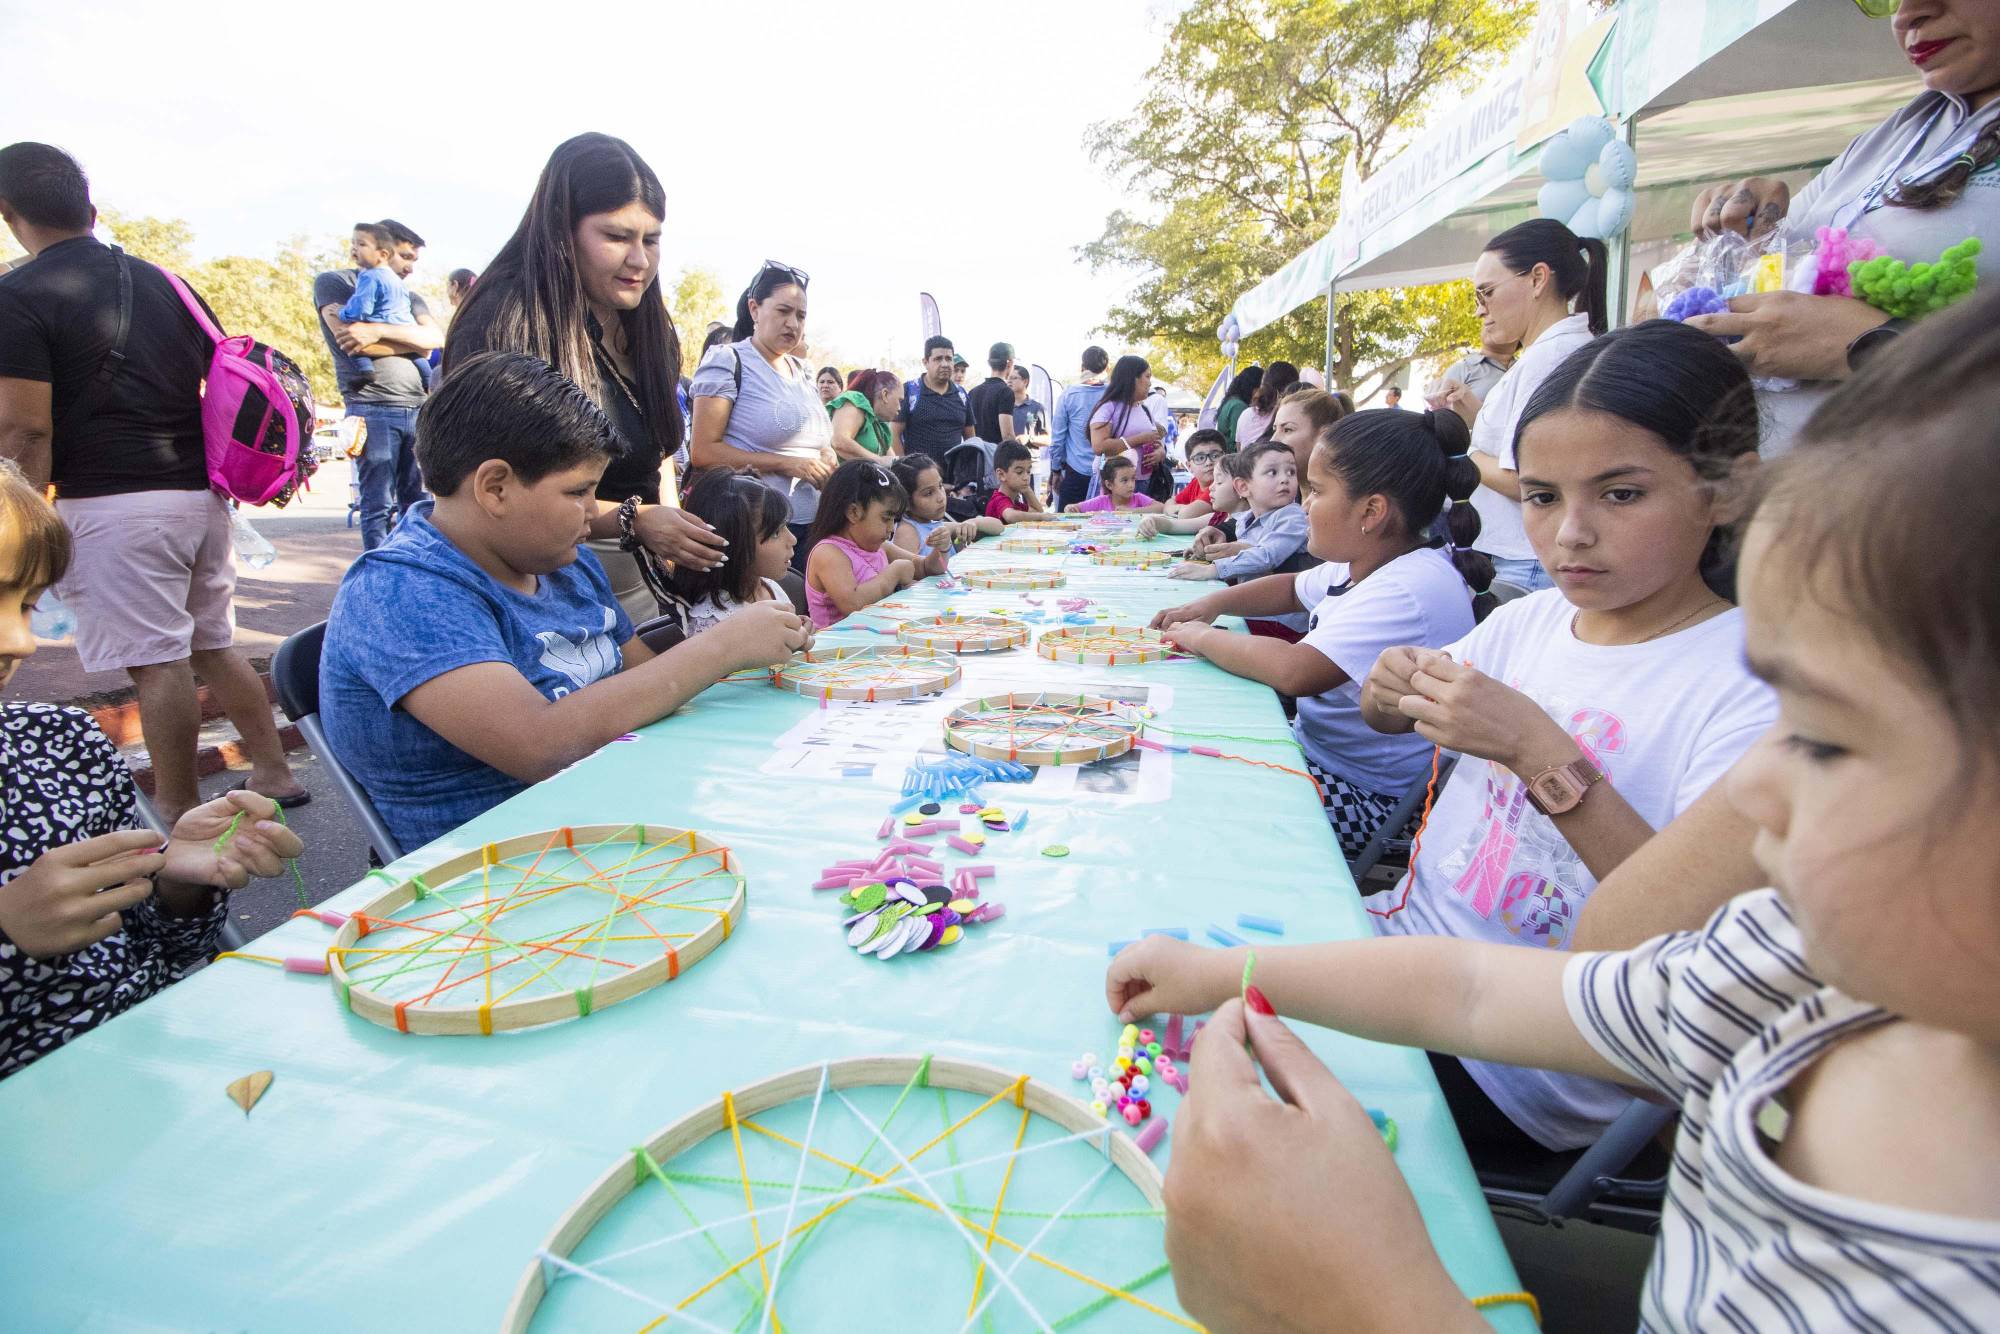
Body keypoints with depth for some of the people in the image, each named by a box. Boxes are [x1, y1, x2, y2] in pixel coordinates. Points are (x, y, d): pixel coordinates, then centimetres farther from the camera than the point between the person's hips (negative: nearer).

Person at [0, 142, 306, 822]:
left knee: (157, 663, -2)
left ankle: (177, 815, 7)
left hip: (113, 504, -7)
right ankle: (273, 773, 20)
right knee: (213, 645, 16)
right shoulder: (162, 282, 13)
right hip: (202, 495, 7)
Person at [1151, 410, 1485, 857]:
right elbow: (1292, 588, 23)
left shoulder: (1412, 588, -27)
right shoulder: (1366, 562, 4)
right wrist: (1213, 603, 6)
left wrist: (1200, 637, -19)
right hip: (1315, 747, 9)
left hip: (1366, 802, -9)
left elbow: (1294, 672, -36)